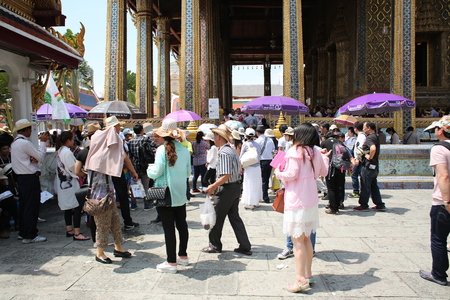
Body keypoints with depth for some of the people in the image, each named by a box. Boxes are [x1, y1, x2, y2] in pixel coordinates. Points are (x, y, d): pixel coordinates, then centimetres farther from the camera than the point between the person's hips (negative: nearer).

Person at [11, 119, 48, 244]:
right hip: (30, 178, -10)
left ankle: (23, 233, 24)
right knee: (31, 206, -5)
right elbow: (41, 156, -13)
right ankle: (30, 236, 0)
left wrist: (33, 158, -5)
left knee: (23, 205, 15)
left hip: (21, 177, 10)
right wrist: (43, 142, -3)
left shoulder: (15, 143, 14)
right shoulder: (25, 143, -16)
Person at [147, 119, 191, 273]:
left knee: (169, 227, 0)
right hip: (181, 194, 6)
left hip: (165, 195, -6)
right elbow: (188, 171, 10)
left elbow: (157, 172, -15)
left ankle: (171, 262, 6)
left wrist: (149, 170, 5)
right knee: (181, 224, 16)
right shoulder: (184, 150, 3)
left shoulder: (162, 149, -13)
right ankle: (183, 256, 30)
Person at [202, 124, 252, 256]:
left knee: (217, 218, 6)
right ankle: (245, 247, 16)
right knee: (235, 217, 14)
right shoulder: (232, 150, 11)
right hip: (236, 187, 9)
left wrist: (213, 186, -19)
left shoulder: (223, 153, -19)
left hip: (226, 189, -9)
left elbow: (227, 175, -27)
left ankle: (215, 246, 20)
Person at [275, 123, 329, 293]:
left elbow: (292, 174, -19)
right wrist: (325, 158, 38)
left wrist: (279, 173, 1)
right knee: (306, 239, 17)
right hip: (311, 201, 7)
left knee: (298, 241, -4)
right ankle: (308, 275, 25)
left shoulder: (295, 151, -13)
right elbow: (323, 172, 20)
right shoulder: (315, 152, 8)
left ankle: (301, 280, -3)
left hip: (297, 202, -7)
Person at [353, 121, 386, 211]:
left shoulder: (370, 137, -17)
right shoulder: (375, 137, 16)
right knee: (374, 186, 15)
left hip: (368, 166, -10)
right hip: (374, 166, 10)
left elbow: (373, 148, -38)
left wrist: (370, 157, -20)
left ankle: (363, 205, 9)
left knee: (365, 186, 0)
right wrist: (359, 160, 21)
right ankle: (380, 205, 18)